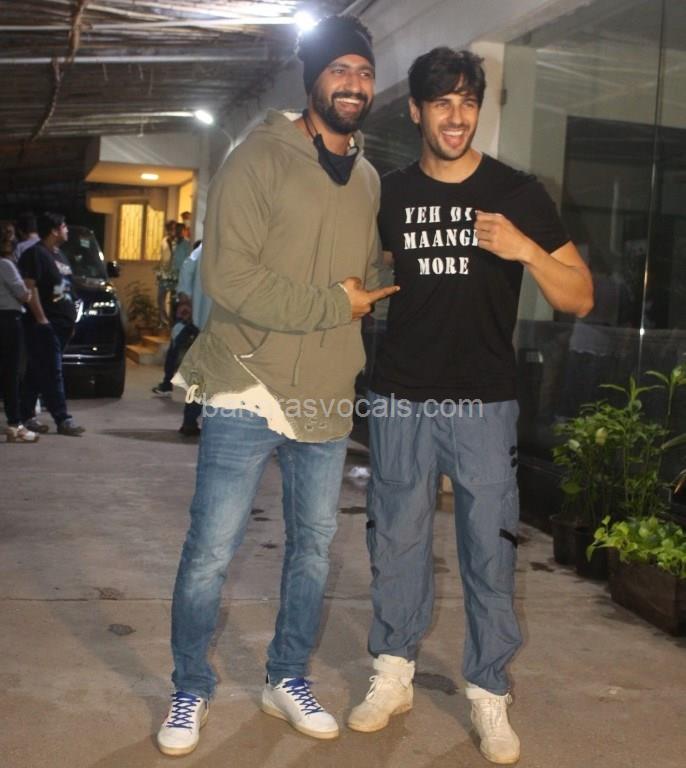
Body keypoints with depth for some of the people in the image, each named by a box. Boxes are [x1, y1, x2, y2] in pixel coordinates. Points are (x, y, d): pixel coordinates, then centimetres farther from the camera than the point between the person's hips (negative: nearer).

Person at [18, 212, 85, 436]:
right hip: (44, 324, -9)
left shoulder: (59, 255, 19)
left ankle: (27, 415, 17)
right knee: (52, 373, -7)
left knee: (37, 372, 12)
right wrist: (41, 319, -21)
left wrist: (71, 319, 20)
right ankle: (63, 419, -6)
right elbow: (30, 288, -16)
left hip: (61, 323, 9)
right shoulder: (35, 254, -9)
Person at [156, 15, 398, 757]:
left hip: (328, 401, 6)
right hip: (249, 392, -6)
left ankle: (287, 679, 33)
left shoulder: (369, 179, 11)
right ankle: (190, 691, 23)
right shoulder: (259, 158, -8)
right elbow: (228, 276, -18)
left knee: (313, 548, 14)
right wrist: (332, 305, -14)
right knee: (210, 553, 1)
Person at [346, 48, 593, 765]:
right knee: (396, 543, 9)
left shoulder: (516, 192, -1)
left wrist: (526, 250, -19)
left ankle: (489, 697, 17)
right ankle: (392, 675, 27)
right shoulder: (389, 194, 7)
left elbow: (580, 298, -3)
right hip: (400, 401, 2)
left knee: (489, 551, 2)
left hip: (484, 404, -2)